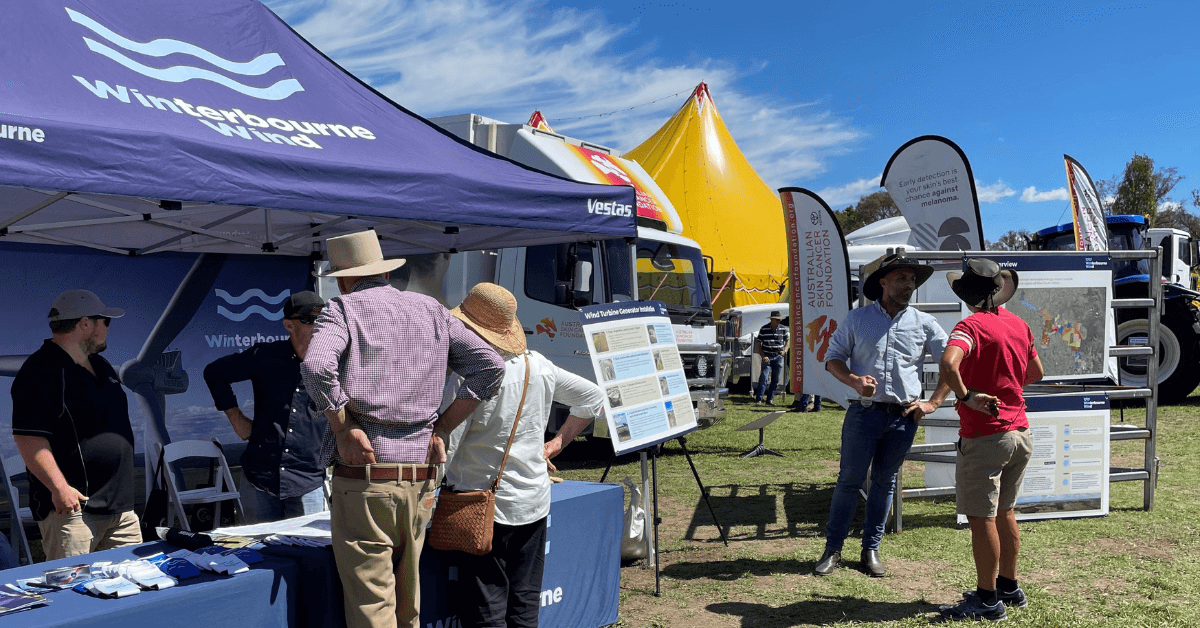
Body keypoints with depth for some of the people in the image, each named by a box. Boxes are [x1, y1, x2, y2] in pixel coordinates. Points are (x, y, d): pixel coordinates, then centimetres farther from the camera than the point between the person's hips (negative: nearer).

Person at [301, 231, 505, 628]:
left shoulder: (342, 310, 0)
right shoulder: (431, 310, 14)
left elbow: (316, 366, -21)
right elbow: (490, 366, 9)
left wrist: (344, 430, -11)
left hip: (363, 478, -4)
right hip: (420, 477, 5)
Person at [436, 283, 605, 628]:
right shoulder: (538, 364, 2)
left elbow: (441, 438, -19)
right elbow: (594, 397, 13)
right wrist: (556, 443, 17)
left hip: (484, 506, -6)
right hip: (535, 502, 6)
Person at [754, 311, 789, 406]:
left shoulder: (783, 329, 3)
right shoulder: (764, 329, -4)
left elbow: (787, 341, 16)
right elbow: (758, 344, 1)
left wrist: (784, 350, -2)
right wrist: (763, 356, -9)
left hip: (778, 357, 3)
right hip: (767, 357, -3)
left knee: (775, 380, 5)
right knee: (763, 378, -11)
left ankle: (770, 399, 14)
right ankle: (758, 400, -9)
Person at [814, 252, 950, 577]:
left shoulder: (923, 323, 6)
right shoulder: (857, 318, 4)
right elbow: (833, 357, 7)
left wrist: (933, 403, 2)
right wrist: (853, 380, -12)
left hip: (903, 417, 2)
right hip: (863, 413, -1)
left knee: (884, 483, 10)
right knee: (849, 480, 0)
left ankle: (871, 549, 21)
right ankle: (833, 549, 9)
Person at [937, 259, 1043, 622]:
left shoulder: (972, 326, -16)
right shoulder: (1018, 325, 8)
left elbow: (948, 364, -35)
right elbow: (1036, 373, 21)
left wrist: (966, 396, -22)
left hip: (984, 437, -8)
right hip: (1020, 432, 8)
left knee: (981, 518, 0)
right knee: (1004, 512, 20)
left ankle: (988, 600, 7)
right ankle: (1009, 587, 30)